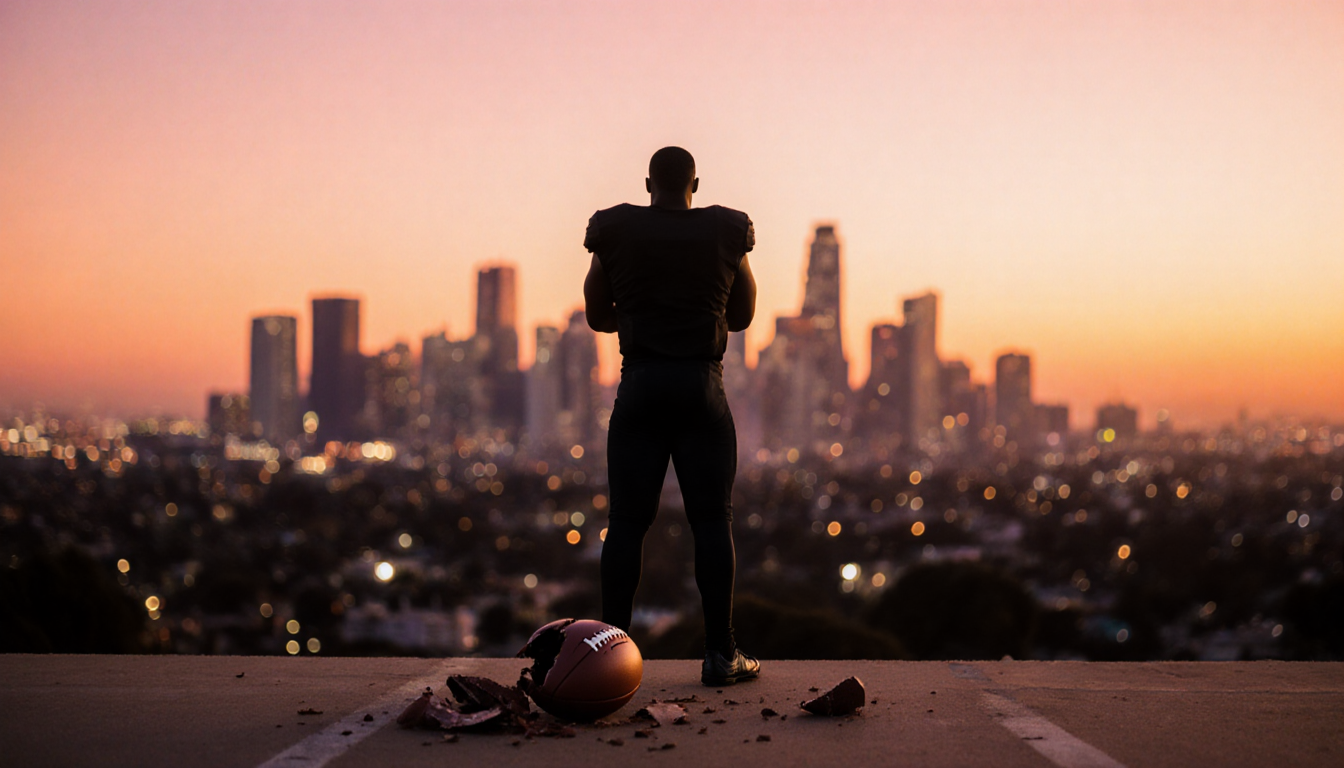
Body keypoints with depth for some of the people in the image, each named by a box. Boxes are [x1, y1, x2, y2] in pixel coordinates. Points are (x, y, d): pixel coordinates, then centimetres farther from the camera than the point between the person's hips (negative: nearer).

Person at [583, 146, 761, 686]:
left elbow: (597, 317, 13)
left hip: (640, 384, 1)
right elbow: (742, 316, 14)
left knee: (627, 520, 3)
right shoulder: (725, 233, 4)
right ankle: (720, 655, 2)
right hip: (702, 386, -1)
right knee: (712, 520, 2)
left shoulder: (614, 233, 4)